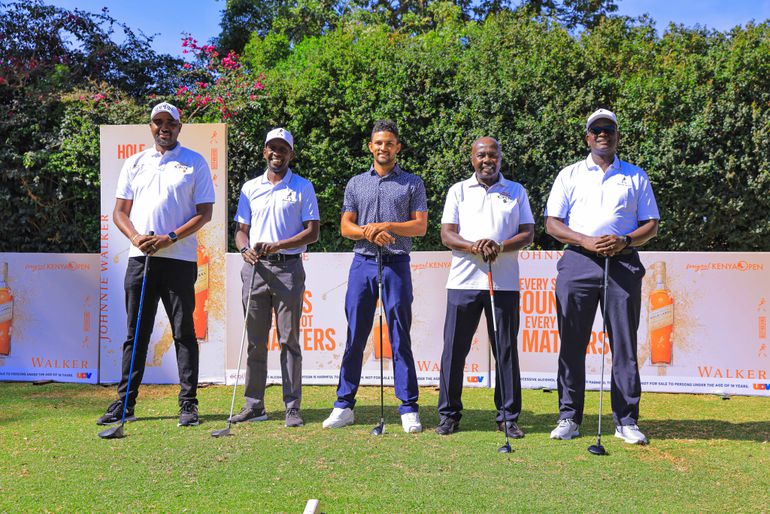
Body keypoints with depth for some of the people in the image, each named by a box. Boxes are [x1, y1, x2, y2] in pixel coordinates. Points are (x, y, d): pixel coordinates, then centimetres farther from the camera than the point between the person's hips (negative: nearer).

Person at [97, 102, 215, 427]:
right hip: (139, 257, 3)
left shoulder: (195, 162, 6)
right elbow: (120, 211, 14)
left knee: (184, 332, -1)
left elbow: (204, 212, -1)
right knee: (136, 332, 6)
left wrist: (170, 237, -13)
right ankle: (125, 403, 12)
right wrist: (136, 237, -7)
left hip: (179, 258, -3)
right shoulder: (134, 163, 16)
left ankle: (188, 403, 4)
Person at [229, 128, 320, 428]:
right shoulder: (250, 188, 15)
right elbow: (241, 229, 15)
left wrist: (277, 245, -14)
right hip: (255, 268, 3)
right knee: (255, 341, 6)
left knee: (289, 340, -1)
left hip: (288, 268, -3)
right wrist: (245, 249, -7)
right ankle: (254, 405, 13)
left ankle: (292, 407, 4)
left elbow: (313, 232, -2)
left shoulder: (303, 187, 5)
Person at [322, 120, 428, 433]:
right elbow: (346, 226, 9)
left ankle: (409, 408, 4)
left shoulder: (412, 183, 9)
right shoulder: (356, 184, 15)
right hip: (362, 263, 2)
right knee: (354, 337, 3)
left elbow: (420, 226, 1)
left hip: (396, 264, -2)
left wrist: (387, 226, -12)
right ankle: (344, 406, 9)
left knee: (400, 338, -1)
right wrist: (368, 231, -11)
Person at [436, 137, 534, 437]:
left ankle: (508, 417, 11)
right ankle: (449, 414, 10)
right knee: (454, 348, 0)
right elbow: (447, 234, 4)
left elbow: (528, 233, 6)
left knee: (506, 350, 3)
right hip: (464, 280, 0)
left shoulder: (516, 192, 14)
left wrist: (500, 247, -14)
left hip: (505, 282, 0)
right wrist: (474, 247, -16)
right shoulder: (458, 191, 12)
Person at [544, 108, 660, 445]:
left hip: (623, 263, 0)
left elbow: (651, 225, 12)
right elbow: (552, 224, 6)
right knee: (572, 343, 0)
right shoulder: (569, 175, 13)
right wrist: (586, 241, -11)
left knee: (625, 344, 0)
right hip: (578, 262, 0)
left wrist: (625, 241, -9)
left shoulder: (636, 176, 15)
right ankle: (569, 417, 8)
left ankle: (626, 421, 7)